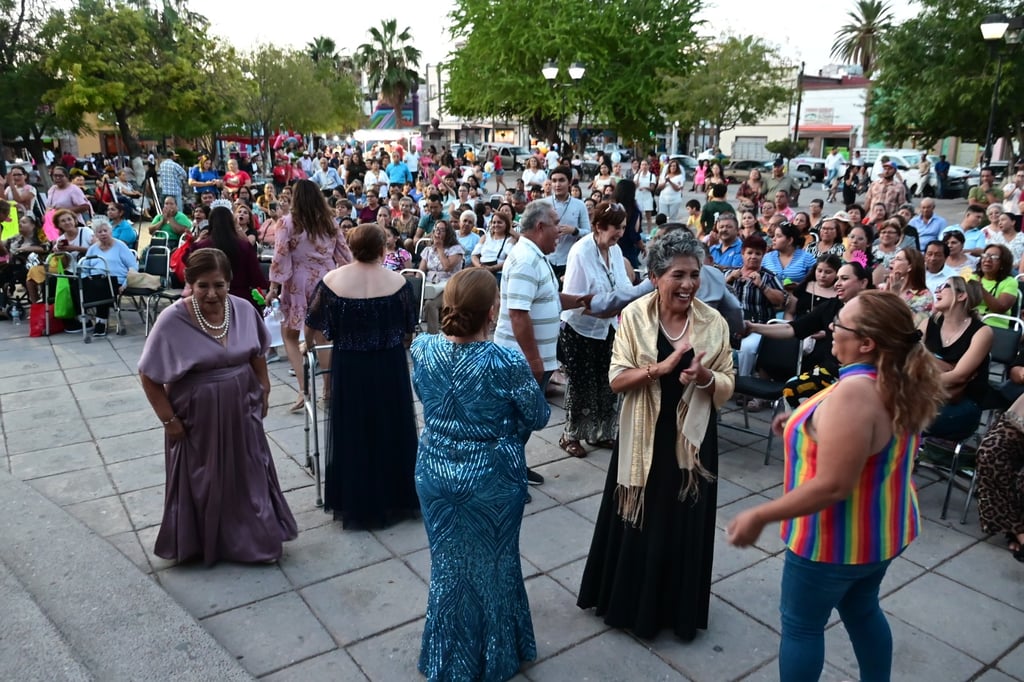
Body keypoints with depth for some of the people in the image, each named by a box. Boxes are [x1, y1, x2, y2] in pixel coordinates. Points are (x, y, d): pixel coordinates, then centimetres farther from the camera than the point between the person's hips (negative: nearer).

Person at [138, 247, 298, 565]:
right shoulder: (172, 320, -20)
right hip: (197, 418, -3)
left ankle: (255, 539, 36)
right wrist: (168, 419, -11)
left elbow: (257, 354, 7)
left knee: (249, 477, 16)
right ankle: (201, 542, 39)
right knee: (201, 483, 15)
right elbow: (149, 376, -12)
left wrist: (264, 392, 6)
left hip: (240, 411, 3)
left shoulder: (243, 310, -9)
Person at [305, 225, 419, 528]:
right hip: (390, 366, 0)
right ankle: (396, 498, 26)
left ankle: (355, 504, 23)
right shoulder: (398, 282, -9)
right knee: (392, 430, 14)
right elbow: (409, 326, 0)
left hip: (348, 367, 0)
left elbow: (315, 324, 1)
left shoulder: (331, 280, -8)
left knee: (352, 432, 12)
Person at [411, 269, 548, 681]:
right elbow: (539, 417, -9)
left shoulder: (422, 349, -13)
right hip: (492, 478, -3)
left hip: (436, 472, 4)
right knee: (491, 565, 19)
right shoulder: (508, 363, -25)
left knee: (447, 564, 23)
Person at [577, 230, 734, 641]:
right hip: (643, 438, -1)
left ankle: (678, 608, 33)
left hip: (691, 441, 1)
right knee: (637, 523, 12)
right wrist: (660, 367, -25)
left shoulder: (714, 323, -4)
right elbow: (617, 379, -9)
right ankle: (629, 601, 33)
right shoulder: (634, 315, -7)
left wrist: (706, 376, -22)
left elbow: (727, 388, 0)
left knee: (683, 528, 12)